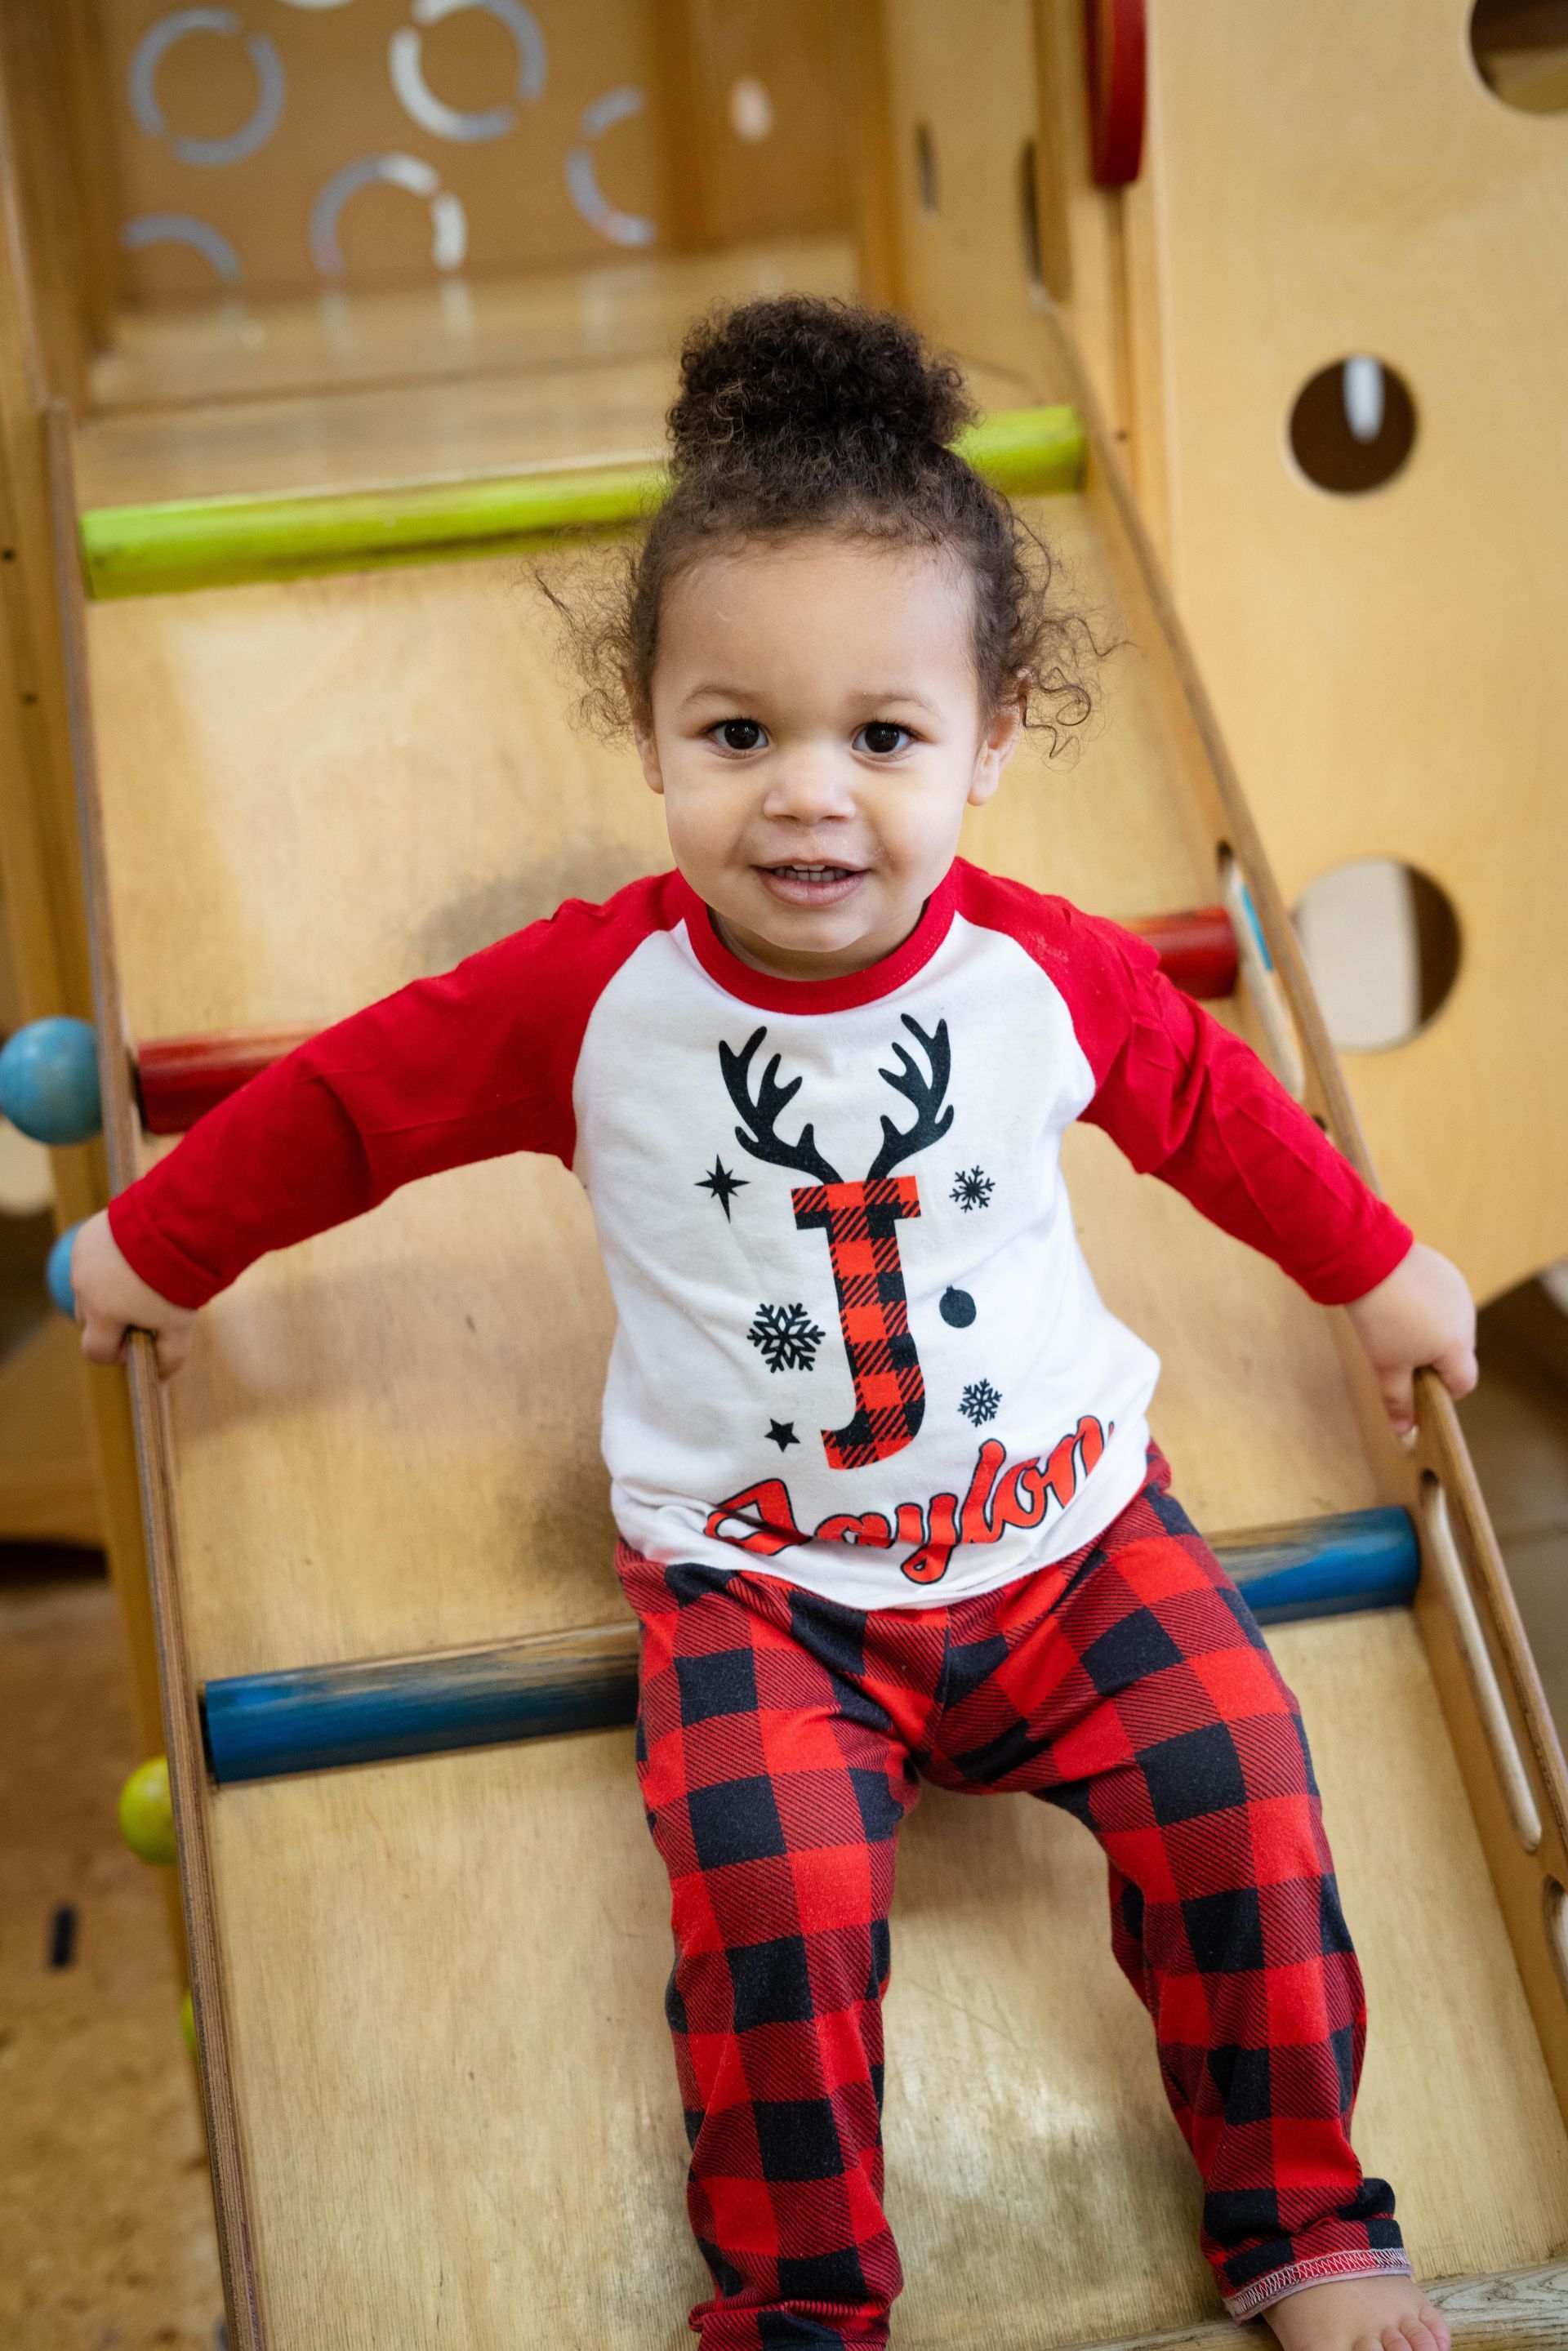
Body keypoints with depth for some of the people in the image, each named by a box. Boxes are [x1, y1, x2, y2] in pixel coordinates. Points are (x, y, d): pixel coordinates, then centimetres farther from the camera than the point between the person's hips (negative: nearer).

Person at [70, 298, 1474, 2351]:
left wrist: (1377, 1270, 24)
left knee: (1242, 1816, -14)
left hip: (1071, 1529, 2)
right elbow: (353, 1096, 2)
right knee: (773, 1908, -22)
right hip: (757, 1582, -1)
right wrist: (157, 1246, 14)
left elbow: (1210, 1104, 12)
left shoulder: (1052, 978, -9)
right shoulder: (591, 999, -13)